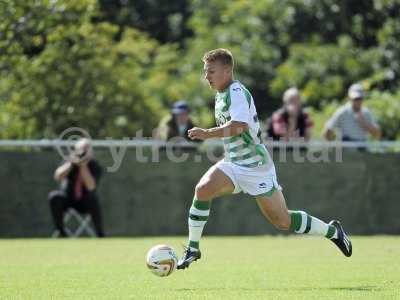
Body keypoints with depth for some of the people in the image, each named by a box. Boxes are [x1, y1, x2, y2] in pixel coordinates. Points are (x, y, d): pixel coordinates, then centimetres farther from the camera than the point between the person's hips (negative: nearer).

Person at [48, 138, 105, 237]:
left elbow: (90, 186, -28)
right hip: (67, 198, 2)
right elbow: (57, 177, -24)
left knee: (93, 199, -36)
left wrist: (83, 166, -33)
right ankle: (61, 232, -17)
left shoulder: (95, 166, -13)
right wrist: (71, 164, -33)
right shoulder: (70, 162, -9)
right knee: (54, 196, -29)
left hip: (84, 202, -2)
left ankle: (100, 235, -24)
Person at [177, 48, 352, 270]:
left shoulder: (236, 92, -18)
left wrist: (207, 134, -40)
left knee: (283, 221, 0)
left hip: (255, 166, -8)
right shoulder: (221, 94, 12)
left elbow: (237, 126, -35)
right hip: (233, 164, 8)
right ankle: (193, 248, -13)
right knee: (203, 189, -20)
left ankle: (332, 231, 22)